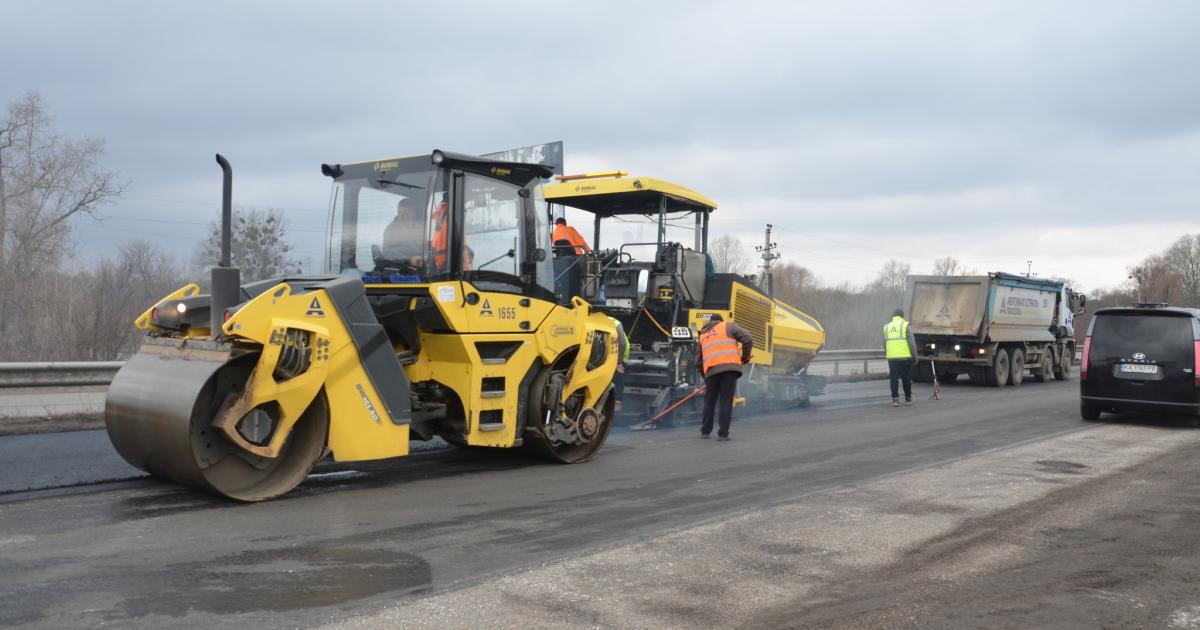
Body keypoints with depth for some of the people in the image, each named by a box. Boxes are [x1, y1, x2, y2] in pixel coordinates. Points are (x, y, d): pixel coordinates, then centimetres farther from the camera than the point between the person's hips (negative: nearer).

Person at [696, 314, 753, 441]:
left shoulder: (703, 335, 29)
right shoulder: (728, 326, 16)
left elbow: (698, 362, 28)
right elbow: (748, 339, 1)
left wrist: (706, 377, 37)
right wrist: (745, 357, 12)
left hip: (711, 370, 3)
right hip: (729, 368, -3)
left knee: (710, 401, 18)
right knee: (726, 402, 0)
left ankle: (705, 431, 24)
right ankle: (723, 434, -1)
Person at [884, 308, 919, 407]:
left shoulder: (887, 327, 11)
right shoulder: (905, 325, -2)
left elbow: (884, 345, 14)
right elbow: (912, 343, -5)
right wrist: (915, 357, 2)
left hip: (891, 358, 3)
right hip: (905, 357, -3)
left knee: (894, 379, 4)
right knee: (906, 378, 10)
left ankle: (895, 399, -4)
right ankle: (908, 398, 19)